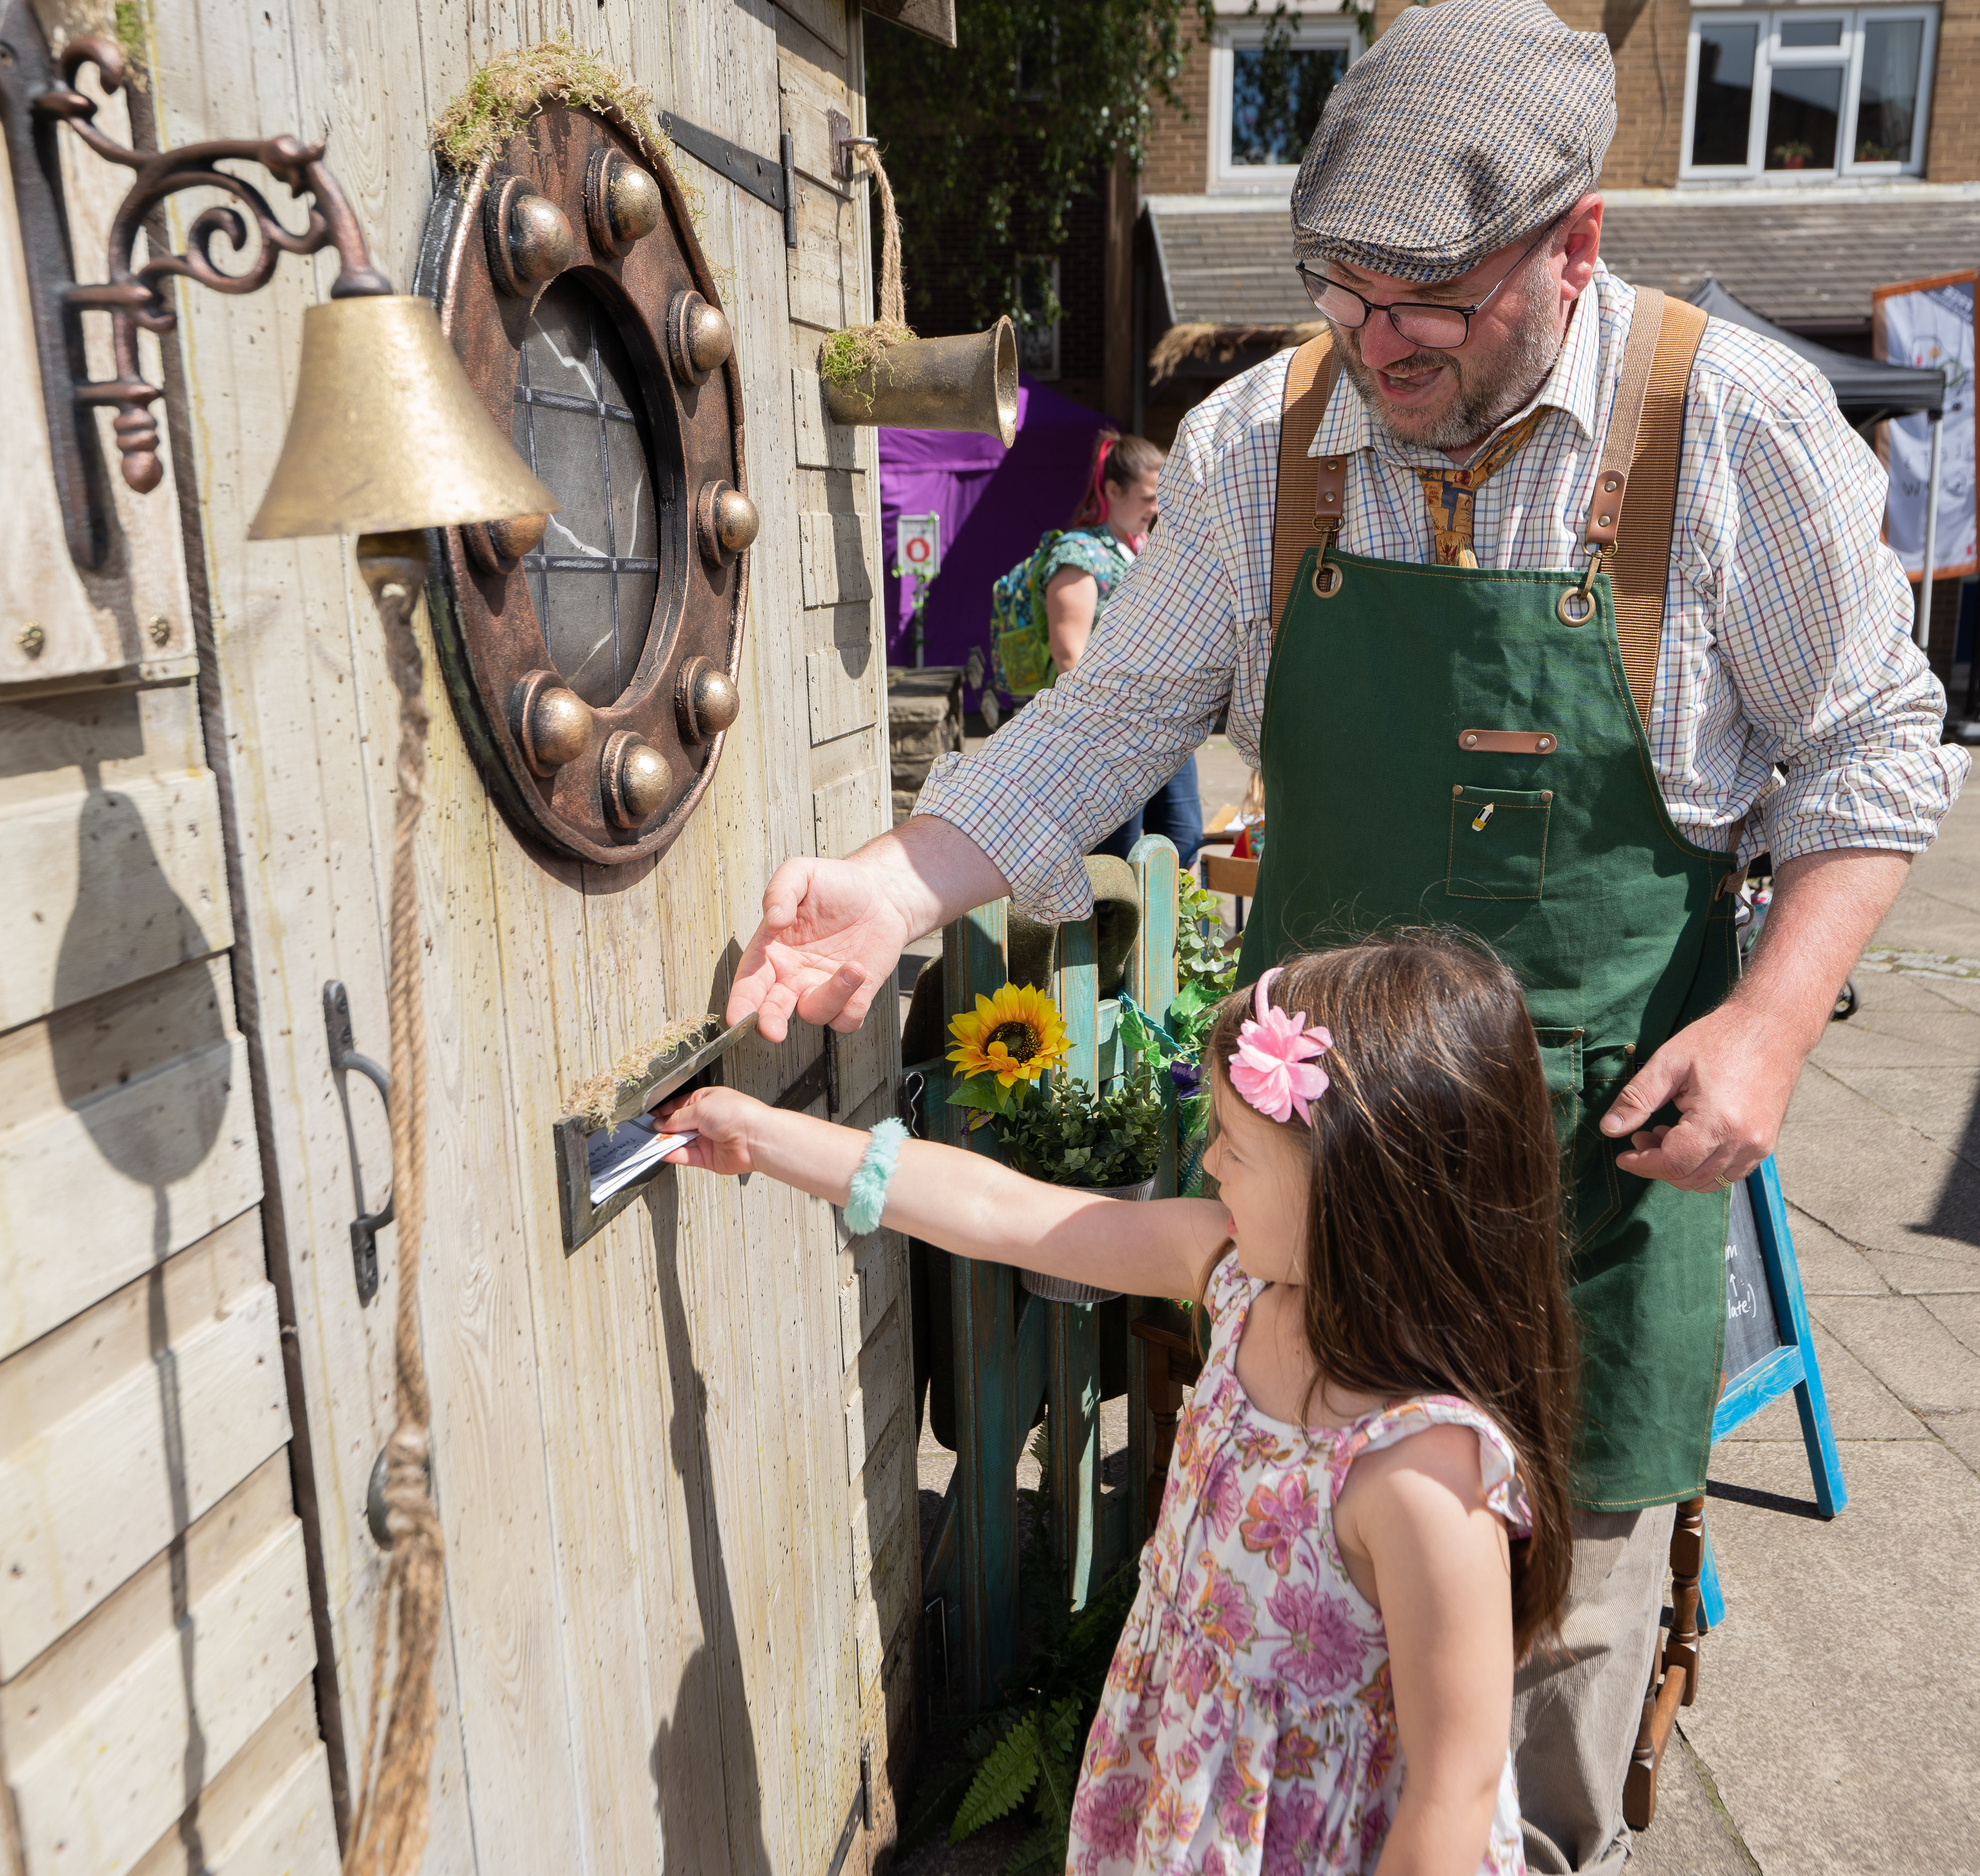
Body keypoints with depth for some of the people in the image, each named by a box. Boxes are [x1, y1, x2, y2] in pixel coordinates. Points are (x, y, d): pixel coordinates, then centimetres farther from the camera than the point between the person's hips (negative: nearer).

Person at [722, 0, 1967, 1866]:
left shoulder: (1741, 428, -12)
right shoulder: (1256, 438, -6)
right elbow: (1115, 717, -3)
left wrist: (1773, 1016, -14)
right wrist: (898, 887, -15)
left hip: (1601, 1105, -2)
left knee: (1574, 1536, 12)